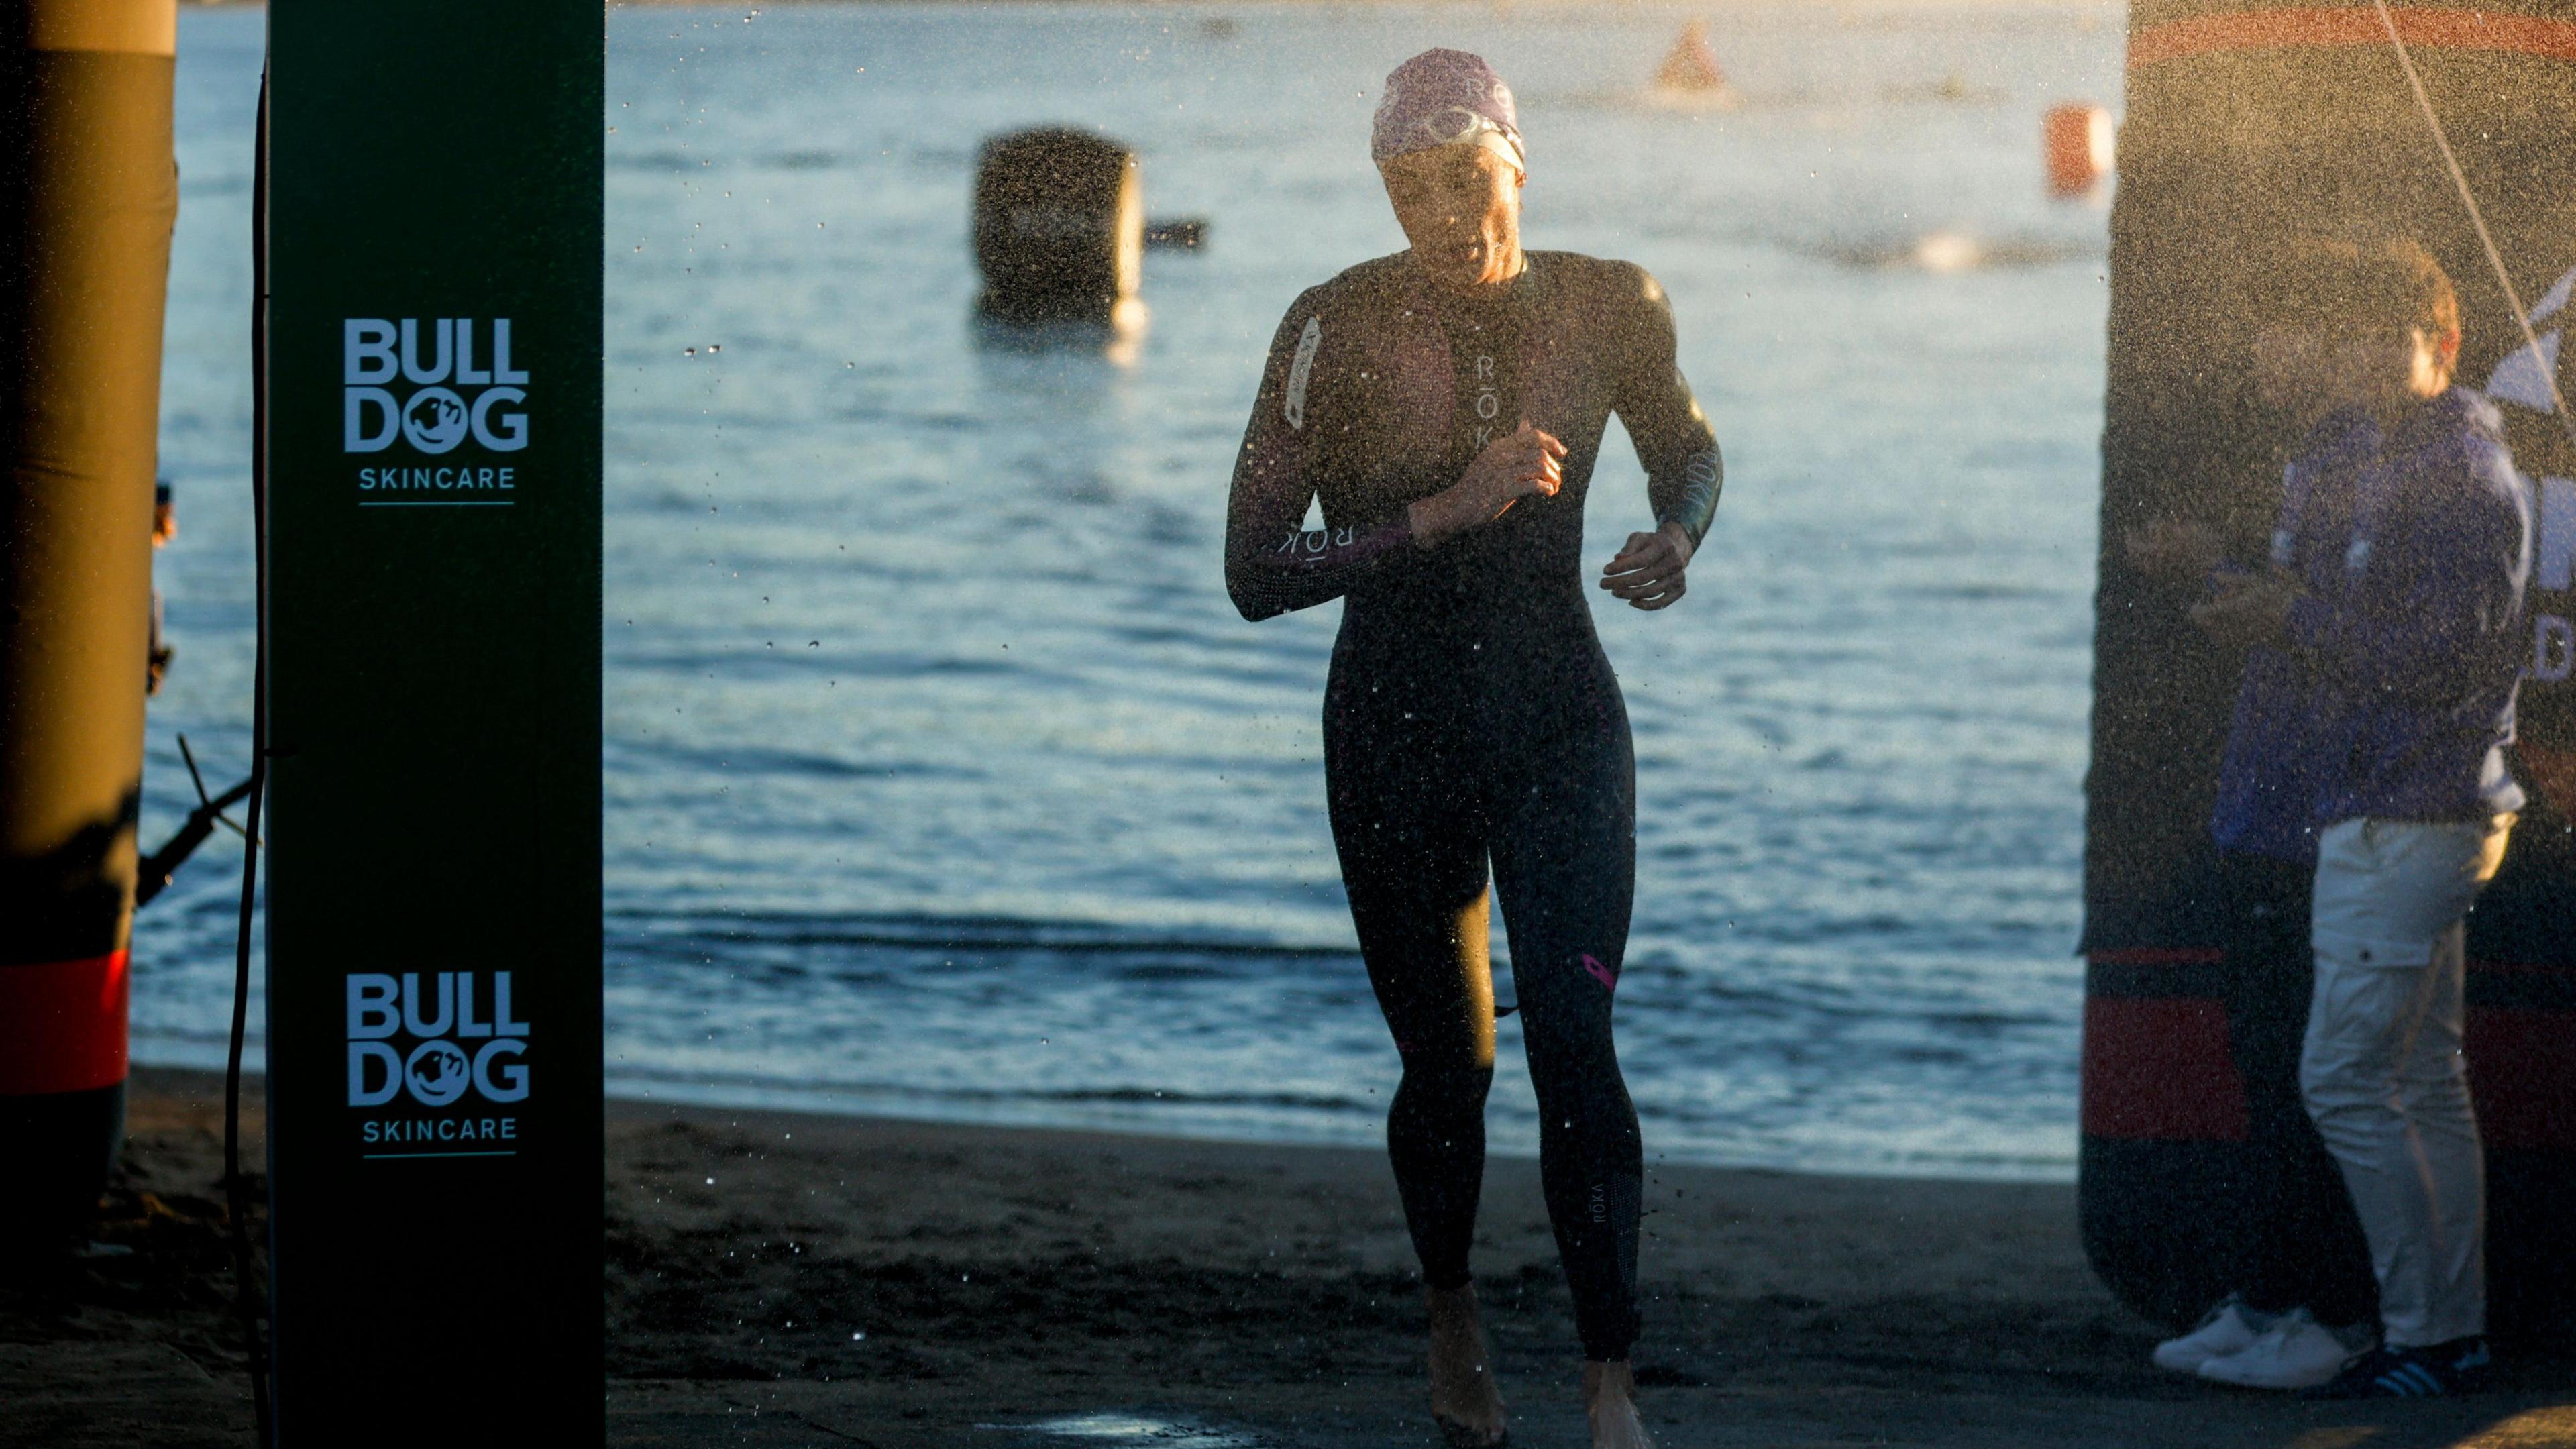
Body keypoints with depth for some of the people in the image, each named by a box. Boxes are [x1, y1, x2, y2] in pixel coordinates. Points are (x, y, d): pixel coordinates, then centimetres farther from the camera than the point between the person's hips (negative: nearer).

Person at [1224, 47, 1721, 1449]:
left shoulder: (1609, 306, -3)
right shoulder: (1340, 328, -12)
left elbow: (1687, 449, 18)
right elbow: (1253, 570, -15)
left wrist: (1678, 537, -5)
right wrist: (1448, 510, -23)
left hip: (1560, 717, 1)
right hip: (1396, 728, -1)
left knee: (1572, 1036, -16)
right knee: (1448, 1068, 9)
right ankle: (1451, 1311, 38)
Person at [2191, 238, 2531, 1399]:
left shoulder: (2463, 476, -15)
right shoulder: (2368, 454, 14)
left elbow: (2440, 651, -21)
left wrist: (2297, 622, -15)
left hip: (2409, 813, -10)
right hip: (2392, 810, 10)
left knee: (2347, 1077, -11)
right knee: (2421, 1081, 11)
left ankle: (2424, 1336, -8)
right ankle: (2453, 1333, 15)